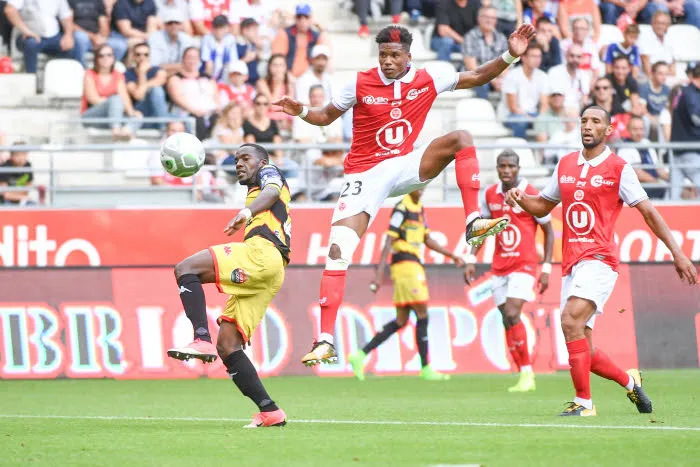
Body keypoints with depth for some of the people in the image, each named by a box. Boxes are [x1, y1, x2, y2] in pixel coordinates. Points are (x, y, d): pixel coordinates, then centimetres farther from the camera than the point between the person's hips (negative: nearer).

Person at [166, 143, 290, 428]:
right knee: (227, 345, 1)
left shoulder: (269, 173, 15)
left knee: (185, 268, -20)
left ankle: (202, 340, -33)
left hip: (262, 252, -9)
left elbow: (272, 192, -10)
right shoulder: (254, 191, 40)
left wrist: (247, 211, -29)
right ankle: (270, 412, -5)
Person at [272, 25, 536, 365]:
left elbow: (476, 78, 5)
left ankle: (473, 223, -22)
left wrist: (510, 56, -7)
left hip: (405, 167, 3)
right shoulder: (361, 84, -8)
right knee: (338, 252, -17)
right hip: (365, 175, -3)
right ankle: (325, 342, -17)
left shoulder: (426, 81, -2)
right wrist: (301, 112, -17)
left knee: (460, 139, -18)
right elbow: (326, 117, 3)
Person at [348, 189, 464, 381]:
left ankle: (361, 355, 10)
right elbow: (389, 242, -16)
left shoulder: (419, 208, 16)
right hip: (406, 264, -9)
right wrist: (379, 273, -20)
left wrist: (452, 256, 22)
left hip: (414, 264, 9)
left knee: (401, 321, 9)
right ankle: (426, 369, -1)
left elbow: (427, 240, 25)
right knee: (422, 316, -6)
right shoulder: (402, 209, -11)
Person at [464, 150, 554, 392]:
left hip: (524, 265, -5)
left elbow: (549, 231, -1)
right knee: (507, 320, 2)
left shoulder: (531, 195, -8)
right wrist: (471, 259, 8)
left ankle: (527, 373, -10)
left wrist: (546, 268, -6)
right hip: (499, 267, 5)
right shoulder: (490, 195, 6)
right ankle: (525, 376, 8)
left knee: (512, 315, -19)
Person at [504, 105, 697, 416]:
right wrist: (520, 198, 4)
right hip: (571, 263, 6)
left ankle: (583, 402, -24)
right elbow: (542, 206, 26)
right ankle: (629, 381, 31)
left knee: (571, 320, -28)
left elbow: (648, 212, 1)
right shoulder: (565, 165, 15)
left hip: (599, 259, -6)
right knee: (583, 352, 5)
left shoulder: (617, 168, 0)